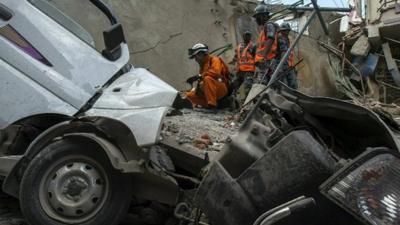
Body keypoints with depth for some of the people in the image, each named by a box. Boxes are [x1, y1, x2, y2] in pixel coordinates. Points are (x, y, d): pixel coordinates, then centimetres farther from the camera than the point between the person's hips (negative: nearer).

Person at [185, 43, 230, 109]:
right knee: (190, 95, 2)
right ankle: (207, 105, -9)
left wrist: (199, 76, -27)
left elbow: (215, 72, -25)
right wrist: (199, 85, -8)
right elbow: (202, 81, 15)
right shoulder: (203, 65, 19)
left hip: (222, 89, -8)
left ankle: (212, 104, -35)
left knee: (207, 78, -35)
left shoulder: (214, 59, -4)